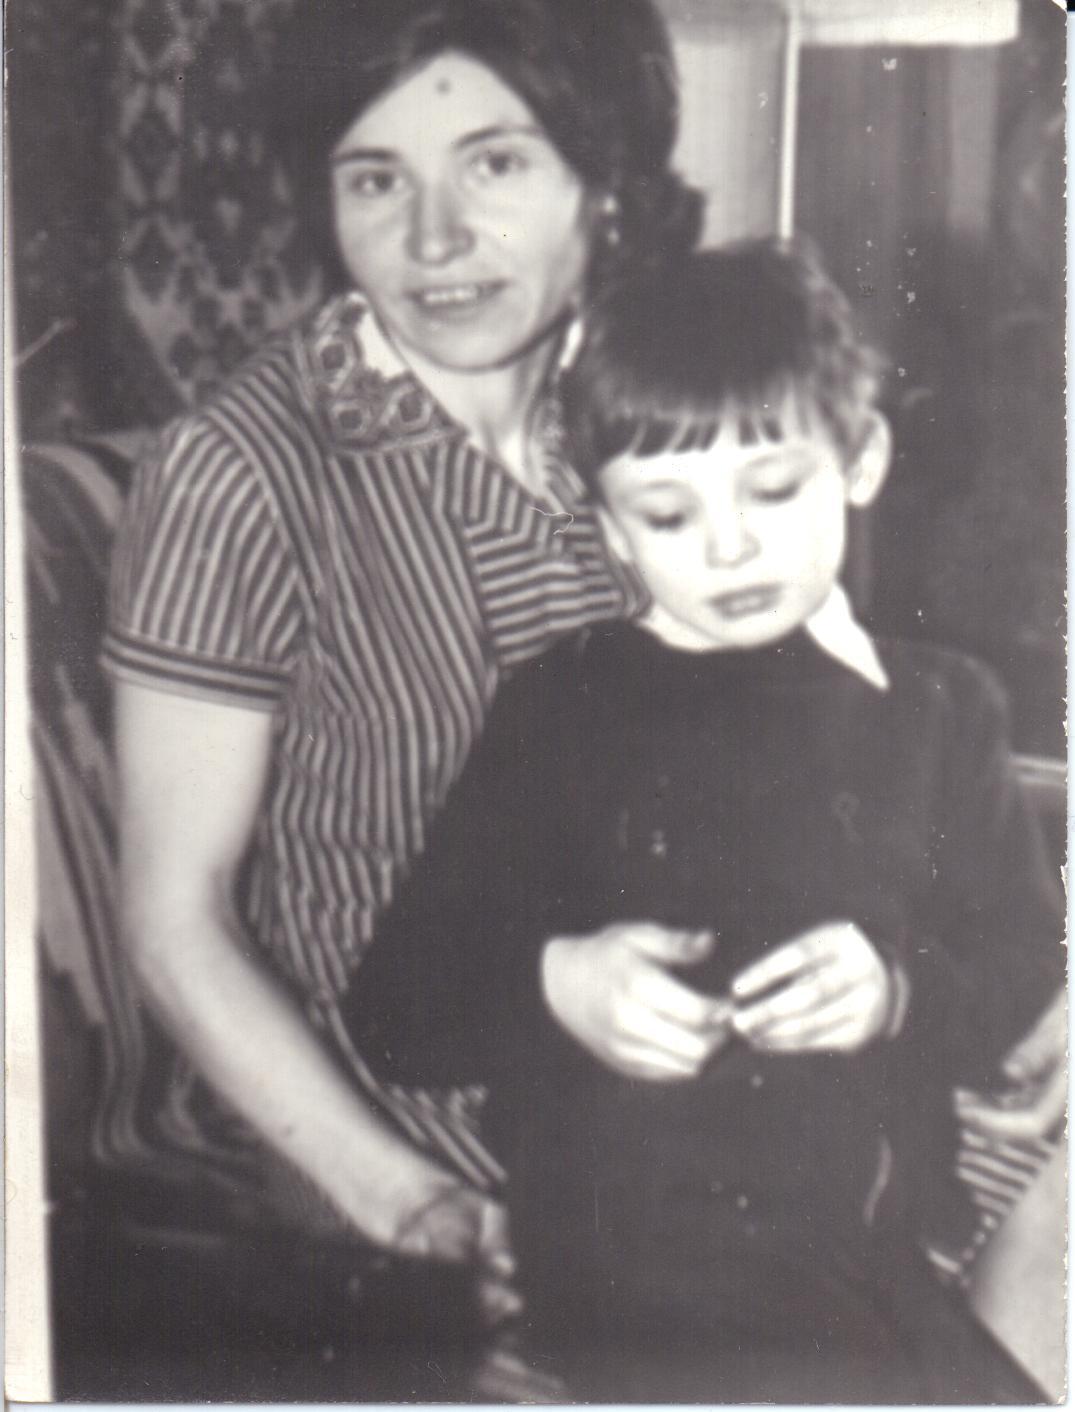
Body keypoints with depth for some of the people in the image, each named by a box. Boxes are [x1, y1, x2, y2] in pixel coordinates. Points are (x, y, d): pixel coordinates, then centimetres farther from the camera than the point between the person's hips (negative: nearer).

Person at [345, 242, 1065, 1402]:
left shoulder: (936, 707, 14)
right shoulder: (566, 709, 5)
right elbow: (396, 1013, 3)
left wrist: (900, 992, -9)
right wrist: (552, 987, -17)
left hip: (880, 1248, 4)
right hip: (634, 1262, -3)